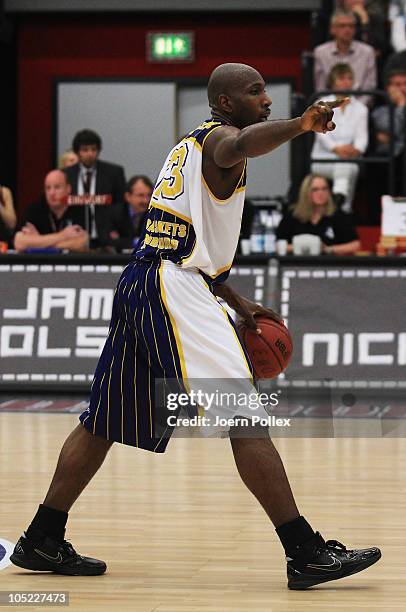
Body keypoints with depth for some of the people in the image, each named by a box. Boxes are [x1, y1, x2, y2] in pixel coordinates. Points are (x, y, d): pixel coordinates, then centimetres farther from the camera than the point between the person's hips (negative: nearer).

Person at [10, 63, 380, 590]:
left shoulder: (192, 146, 26)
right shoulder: (218, 137, -4)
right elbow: (241, 144, -32)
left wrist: (238, 304, 27)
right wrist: (298, 126, -50)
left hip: (141, 284, 10)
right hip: (174, 287, -10)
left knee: (105, 422, 17)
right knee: (246, 417, -14)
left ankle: (42, 541, 23)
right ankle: (306, 554, -17)